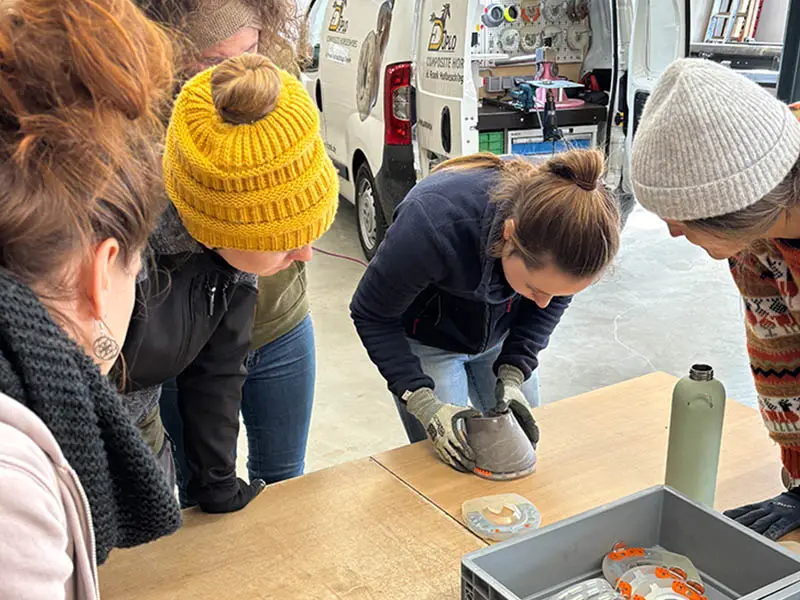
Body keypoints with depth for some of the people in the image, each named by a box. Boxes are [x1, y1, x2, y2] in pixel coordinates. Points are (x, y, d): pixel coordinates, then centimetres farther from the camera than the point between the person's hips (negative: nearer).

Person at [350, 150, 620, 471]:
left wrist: (512, 376, -16)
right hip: (426, 344, -3)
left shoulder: (567, 228, -29)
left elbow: (552, 301, -6)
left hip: (501, 336, 4)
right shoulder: (435, 226, -41)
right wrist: (424, 403, -30)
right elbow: (371, 315, -24)